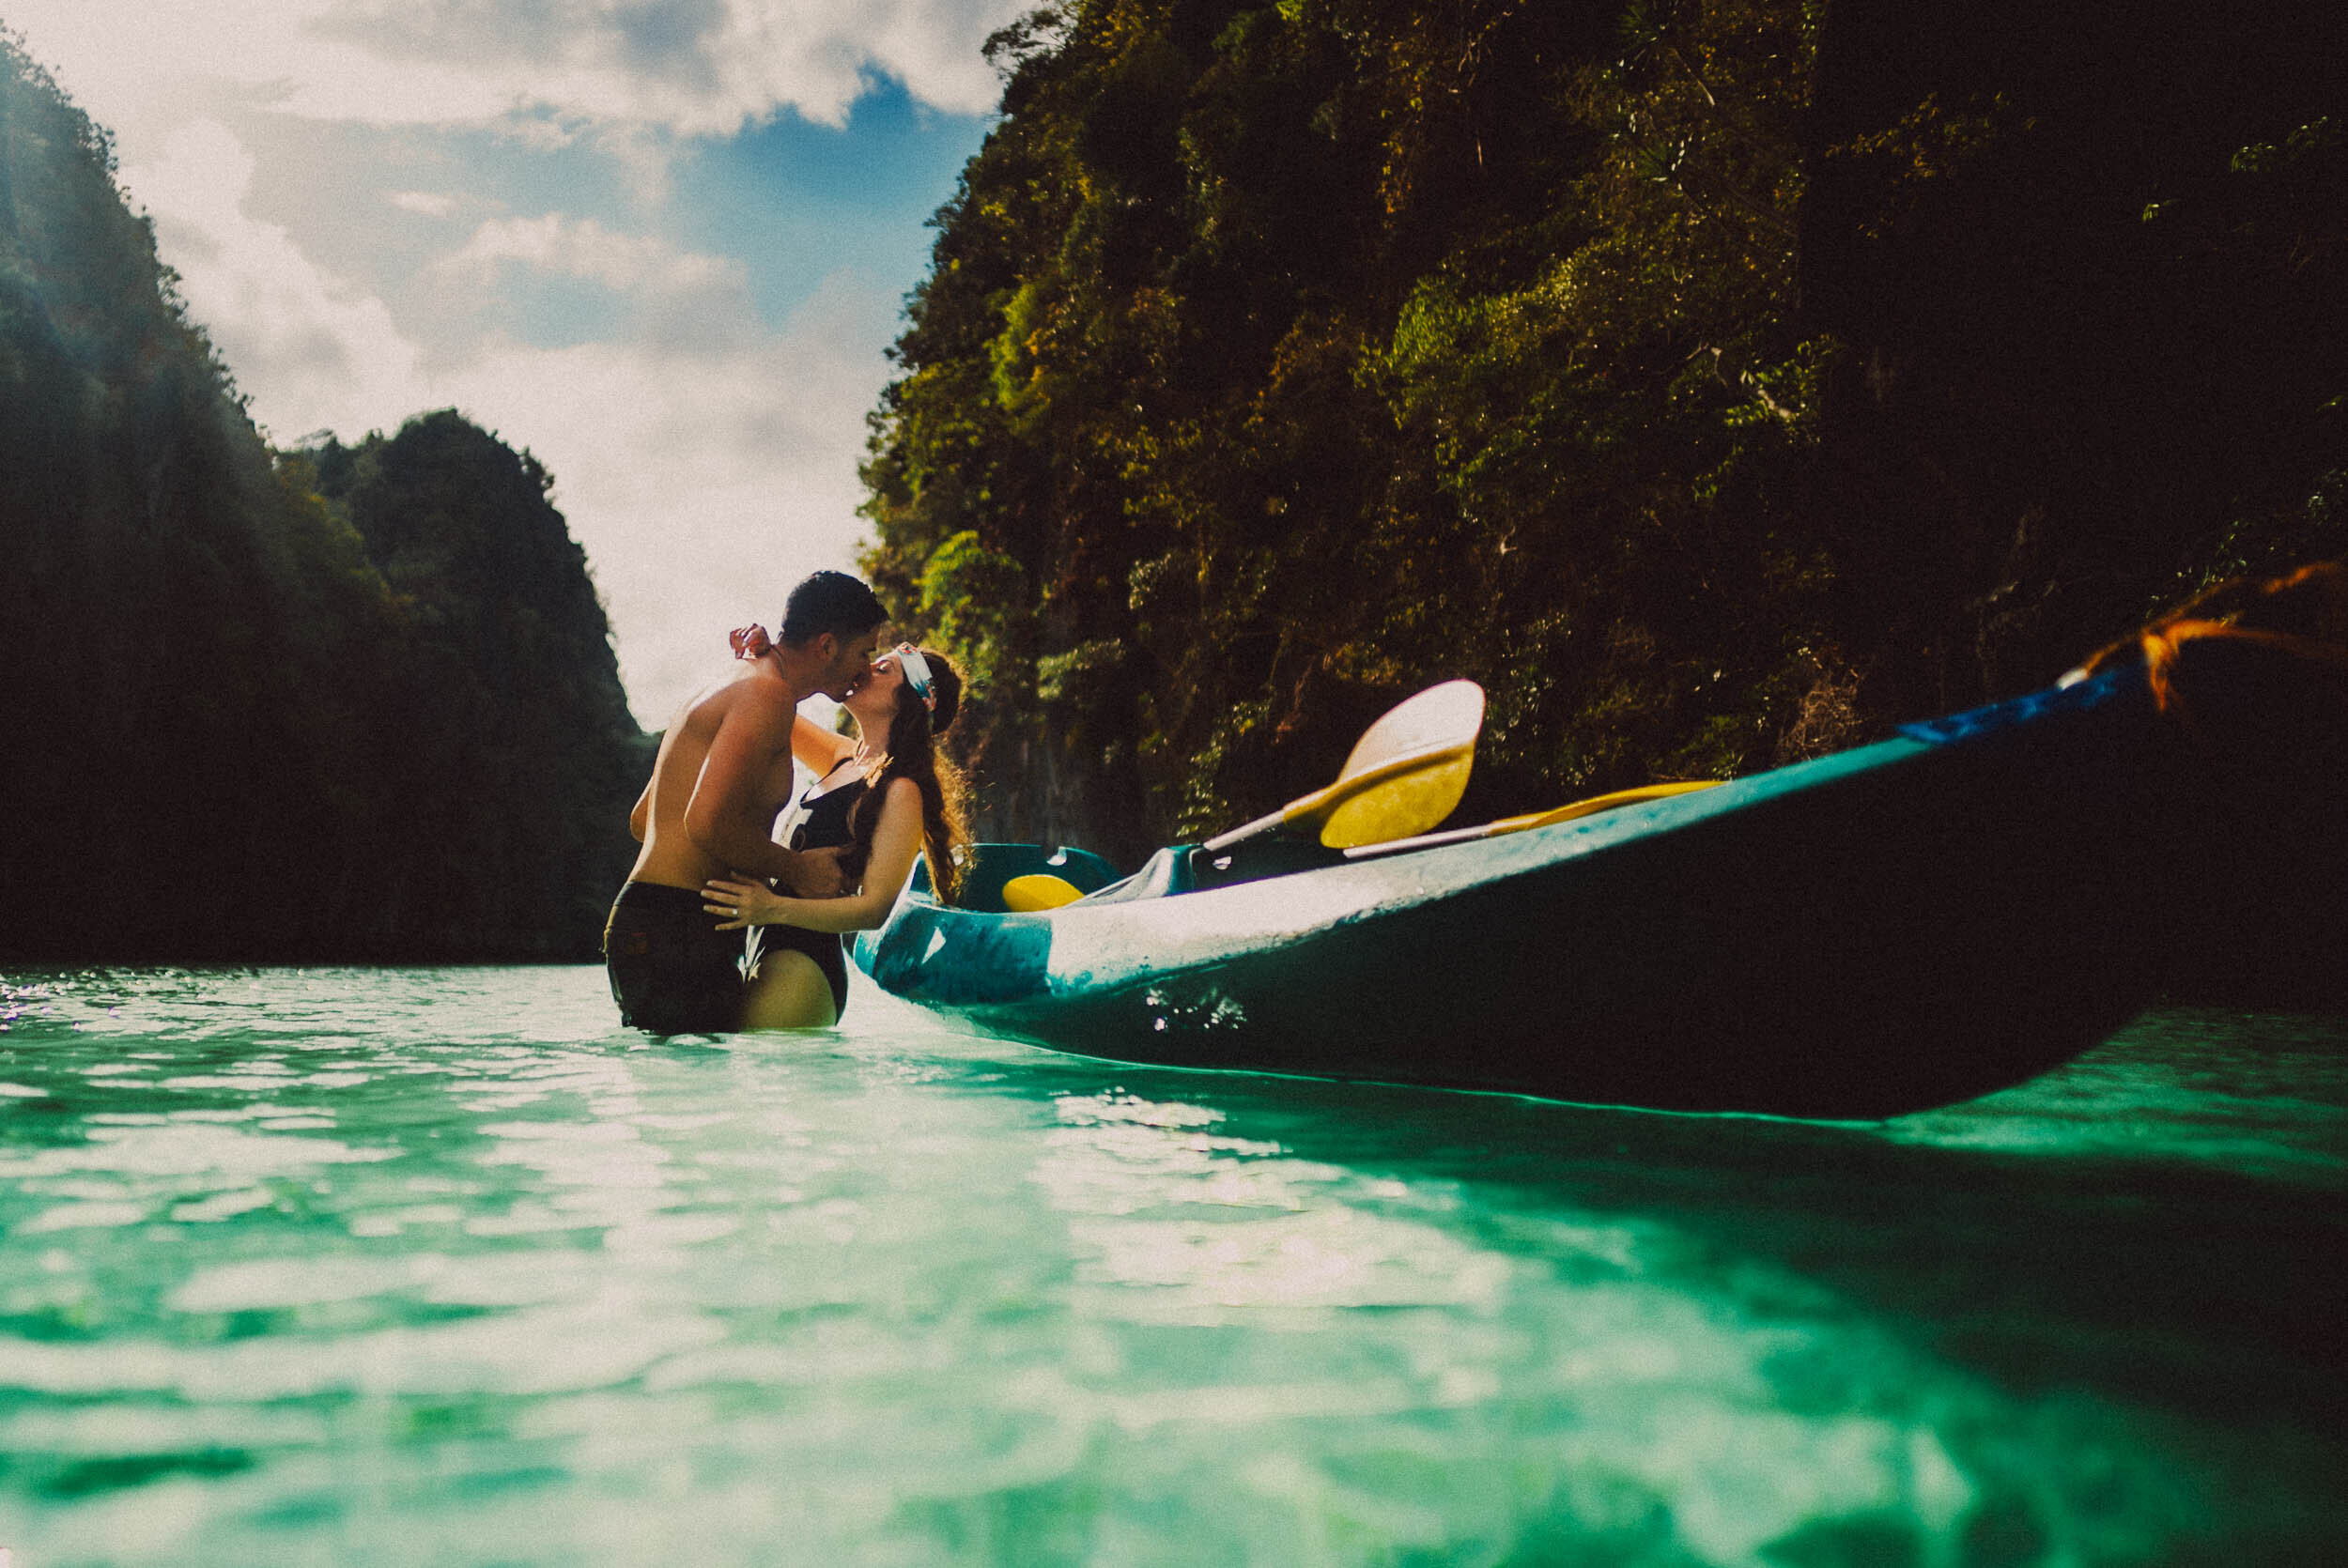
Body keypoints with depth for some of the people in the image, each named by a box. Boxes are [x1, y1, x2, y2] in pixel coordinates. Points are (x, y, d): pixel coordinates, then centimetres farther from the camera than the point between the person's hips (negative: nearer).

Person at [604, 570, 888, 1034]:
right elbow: (708, 821, -23)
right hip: (678, 930, -10)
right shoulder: (769, 694, -10)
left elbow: (641, 819, 27)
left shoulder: (738, 687, 22)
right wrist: (797, 869, -8)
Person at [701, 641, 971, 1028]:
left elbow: (875, 908, -17)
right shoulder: (845, 758, 13)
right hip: (770, 957, 9)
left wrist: (774, 908, -29)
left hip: (802, 970, -9)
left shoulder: (900, 792, -12)